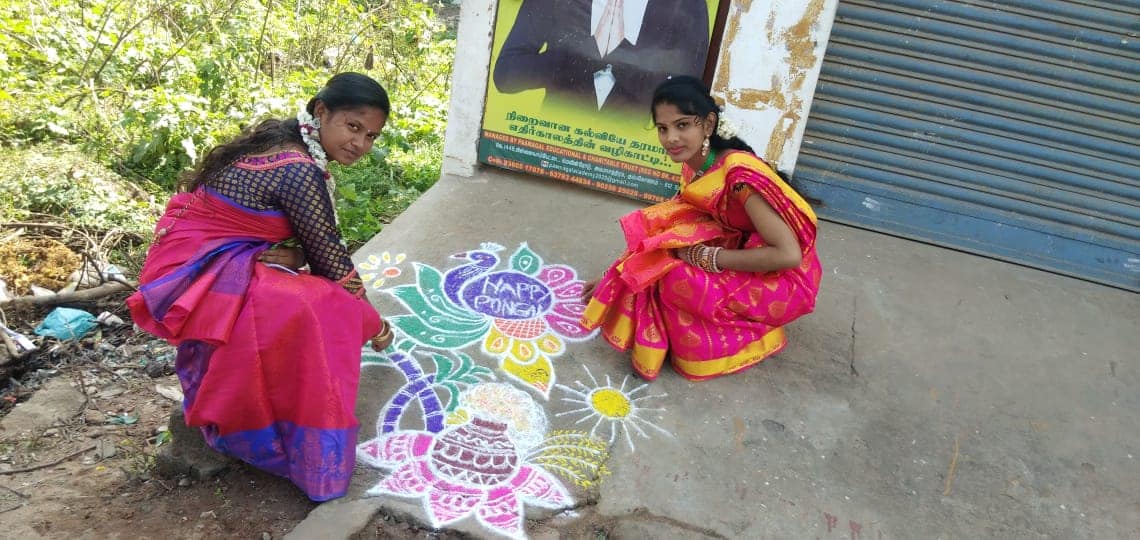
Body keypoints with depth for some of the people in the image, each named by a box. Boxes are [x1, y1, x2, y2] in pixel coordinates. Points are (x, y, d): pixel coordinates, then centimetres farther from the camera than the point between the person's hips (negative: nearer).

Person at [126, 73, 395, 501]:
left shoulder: (286, 143, 5)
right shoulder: (299, 170, -23)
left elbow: (316, 244, 7)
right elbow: (331, 256, -16)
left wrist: (290, 257, -16)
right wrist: (372, 321, -2)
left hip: (208, 257, 10)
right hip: (193, 270, -10)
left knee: (322, 294, 4)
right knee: (304, 312, -30)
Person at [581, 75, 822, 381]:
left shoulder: (739, 174, -30)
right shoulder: (694, 166, -4)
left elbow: (789, 254, -31)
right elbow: (669, 225, 7)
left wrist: (709, 258, -27)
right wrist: (618, 274, 5)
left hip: (783, 281, -8)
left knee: (674, 275, -26)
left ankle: (748, 335, -1)